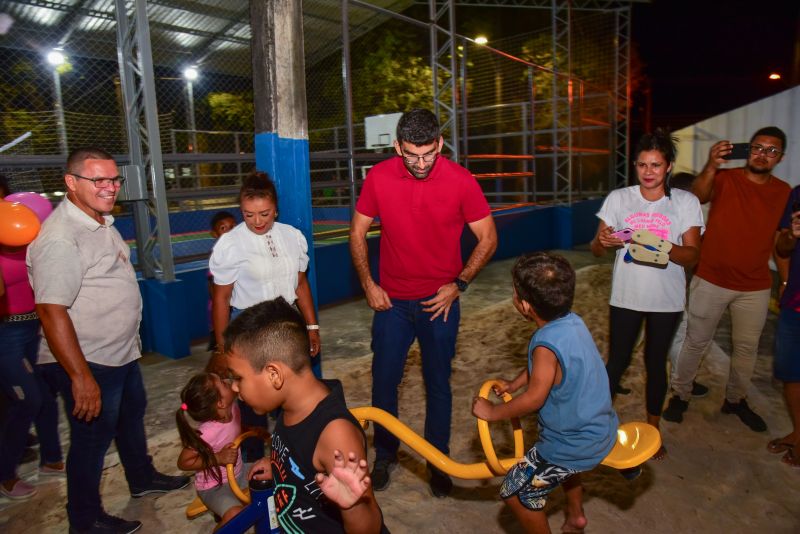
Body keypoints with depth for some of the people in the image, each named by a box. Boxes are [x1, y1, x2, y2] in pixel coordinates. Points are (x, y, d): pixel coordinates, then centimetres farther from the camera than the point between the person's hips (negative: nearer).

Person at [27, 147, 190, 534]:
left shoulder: (102, 222, 6)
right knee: (92, 439, 7)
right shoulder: (60, 237, -24)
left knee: (131, 416, 25)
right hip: (88, 364, -9)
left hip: (122, 353, 10)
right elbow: (51, 311, -28)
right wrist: (81, 377, -28)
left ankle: (142, 479, 48)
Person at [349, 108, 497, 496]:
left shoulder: (461, 181, -12)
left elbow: (488, 238, -4)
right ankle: (385, 455, 35)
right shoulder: (379, 177, -8)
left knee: (438, 385, 11)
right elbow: (358, 232, 3)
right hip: (392, 301, 2)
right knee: (384, 381, 11)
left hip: (440, 301, -1)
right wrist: (368, 284, -2)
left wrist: (459, 283, -10)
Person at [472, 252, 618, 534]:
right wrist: (513, 384, 11)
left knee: (516, 492, 6)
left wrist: (491, 412, -13)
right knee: (559, 456, 39)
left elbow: (533, 399, -25)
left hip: (576, 445, -9)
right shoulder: (572, 321, -6)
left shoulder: (547, 344, -32)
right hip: (601, 430, 9)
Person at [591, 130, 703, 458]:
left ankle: (653, 430, 30)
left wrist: (667, 248, -27)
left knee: (656, 362, 13)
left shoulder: (685, 202, -2)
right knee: (617, 360, 6)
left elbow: (692, 255, -6)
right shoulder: (618, 198, -1)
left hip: (666, 299, 1)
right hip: (625, 296, 0)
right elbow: (596, 250, -1)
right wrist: (603, 241, -25)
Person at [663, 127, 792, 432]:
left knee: (747, 347, 14)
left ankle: (735, 400, 33)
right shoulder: (724, 178, -8)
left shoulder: (783, 192, 4)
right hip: (711, 281, -3)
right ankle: (680, 395, 24)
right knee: (696, 342, 8)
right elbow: (697, 196, -30)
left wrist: (786, 282, 6)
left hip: (756, 288, 4)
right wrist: (711, 167, -48)